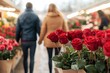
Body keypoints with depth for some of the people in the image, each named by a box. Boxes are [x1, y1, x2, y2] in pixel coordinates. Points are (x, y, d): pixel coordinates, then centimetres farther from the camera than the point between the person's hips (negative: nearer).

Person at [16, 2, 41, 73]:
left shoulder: (20, 17, 1)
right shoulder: (35, 16, -6)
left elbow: (18, 30, 3)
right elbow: (39, 29, -6)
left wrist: (17, 40, 11)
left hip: (24, 40, 2)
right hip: (32, 40, -2)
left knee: (25, 58, 13)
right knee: (32, 58, 4)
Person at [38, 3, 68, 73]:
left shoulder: (46, 18, -4)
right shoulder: (61, 17, 0)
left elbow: (43, 30, 0)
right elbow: (65, 29, 4)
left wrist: (40, 40, 13)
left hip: (49, 41, -1)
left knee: (50, 58, 6)